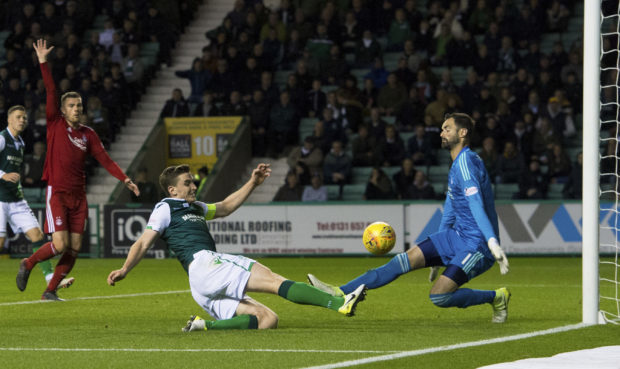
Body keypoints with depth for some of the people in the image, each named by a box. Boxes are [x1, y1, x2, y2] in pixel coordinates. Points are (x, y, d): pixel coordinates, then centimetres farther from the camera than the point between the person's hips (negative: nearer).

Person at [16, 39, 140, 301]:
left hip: (78, 195, 4)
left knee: (74, 248, -1)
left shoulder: (88, 134, 11)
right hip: (57, 192, -4)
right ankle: (27, 264, 12)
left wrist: (125, 179, -2)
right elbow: (51, 92, -6)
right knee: (60, 244, -14)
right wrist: (43, 63, -14)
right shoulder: (56, 124, 1)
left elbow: (104, 159, 8)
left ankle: (50, 291, 10)